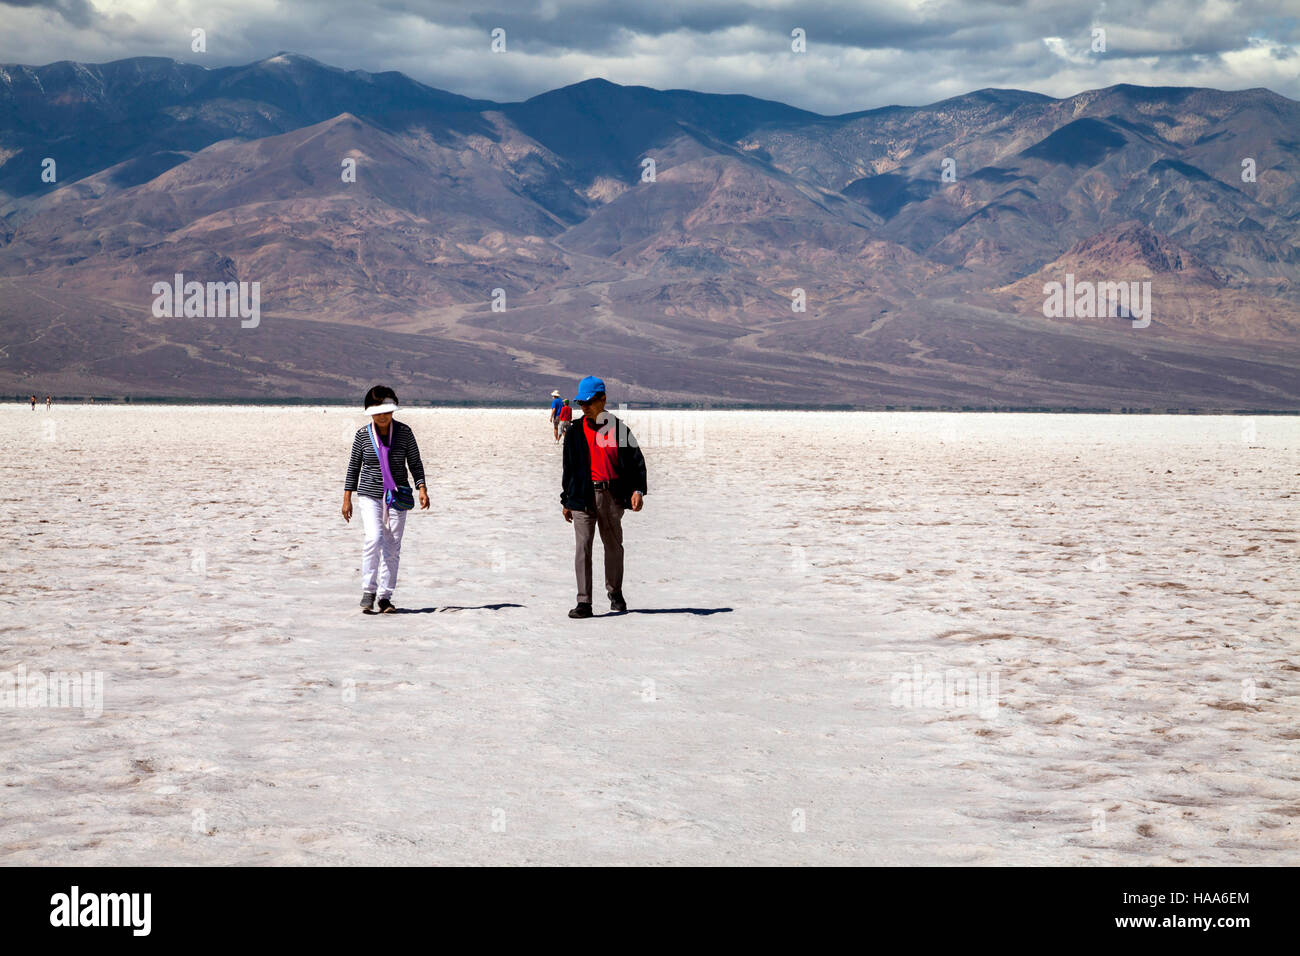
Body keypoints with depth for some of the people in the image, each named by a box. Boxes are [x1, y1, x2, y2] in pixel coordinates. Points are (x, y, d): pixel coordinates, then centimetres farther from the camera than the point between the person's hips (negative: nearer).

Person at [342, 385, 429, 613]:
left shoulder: (404, 432, 0)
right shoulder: (362, 435, -1)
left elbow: (415, 463, 6)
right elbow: (353, 467, 7)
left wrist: (422, 488, -7)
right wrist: (347, 498, 5)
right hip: (369, 495, -1)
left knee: (392, 547, 0)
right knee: (374, 538, -19)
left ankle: (385, 596, 9)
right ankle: (368, 590, -8)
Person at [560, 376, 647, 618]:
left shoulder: (618, 429, 3)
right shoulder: (575, 432, 8)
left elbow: (636, 460, 4)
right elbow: (568, 468, 13)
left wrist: (638, 490, -8)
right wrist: (566, 500, 13)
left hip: (612, 495, 0)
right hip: (583, 495, 0)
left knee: (613, 545, 11)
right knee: (583, 546, -8)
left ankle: (615, 593, 31)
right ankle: (584, 602, -9)